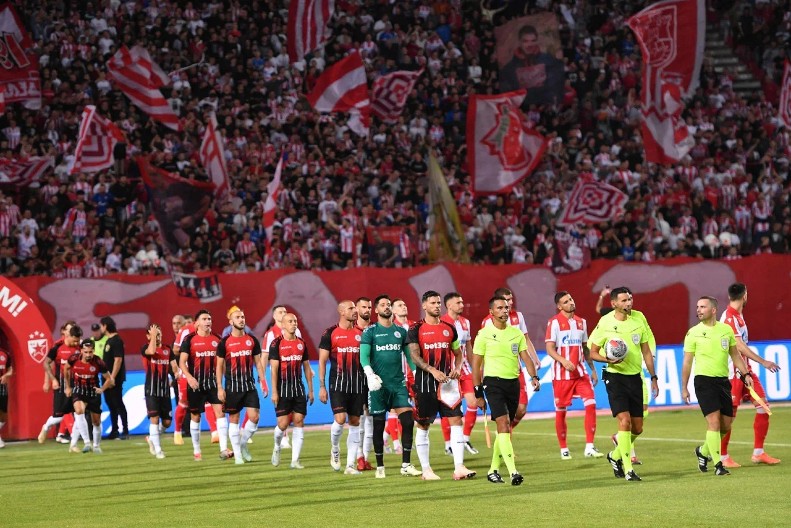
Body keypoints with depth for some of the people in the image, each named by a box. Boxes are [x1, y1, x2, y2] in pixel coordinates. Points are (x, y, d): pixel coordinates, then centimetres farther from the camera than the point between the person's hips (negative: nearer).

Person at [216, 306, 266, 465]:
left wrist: (263, 382, 3)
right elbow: (220, 366, 1)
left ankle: (243, 443, 17)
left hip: (249, 385, 2)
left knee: (254, 417, -8)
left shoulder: (252, 340, 6)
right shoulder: (224, 342, -2)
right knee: (234, 419, 2)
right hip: (232, 386, -2)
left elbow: (258, 362, 11)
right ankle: (237, 454, 10)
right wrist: (219, 388, -5)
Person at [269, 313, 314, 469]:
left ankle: (295, 460, -1)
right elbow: (274, 368, -8)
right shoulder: (276, 344, -4)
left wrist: (310, 390, 12)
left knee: (299, 422, -3)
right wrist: (274, 392, -13)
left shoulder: (302, 343, 10)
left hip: (298, 389, 4)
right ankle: (277, 447, 26)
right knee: (283, 423, -6)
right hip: (283, 390, -4)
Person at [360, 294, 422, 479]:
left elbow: (408, 355, 15)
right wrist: (370, 374, -24)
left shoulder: (401, 331, 12)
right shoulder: (370, 331, 1)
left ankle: (406, 465, -4)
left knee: (408, 420, -9)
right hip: (379, 385, -3)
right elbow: (364, 356, -8)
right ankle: (380, 466, 12)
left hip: (398, 383, 3)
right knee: (378, 425, 2)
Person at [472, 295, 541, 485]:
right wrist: (478, 394, -3)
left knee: (505, 428, 10)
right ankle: (513, 471, -25)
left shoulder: (516, 333, 10)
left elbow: (525, 357, 8)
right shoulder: (484, 334, -3)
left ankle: (493, 470, 22)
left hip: (513, 382, 5)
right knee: (503, 424, -17)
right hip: (493, 382, -5)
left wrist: (534, 377, -11)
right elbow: (476, 365, -1)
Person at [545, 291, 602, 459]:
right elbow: (550, 349, -12)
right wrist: (563, 361, -27)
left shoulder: (581, 322, 12)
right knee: (560, 411, 2)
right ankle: (564, 449, 15)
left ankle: (589, 447, -9)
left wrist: (593, 369, 17)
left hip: (580, 373, 4)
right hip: (561, 374, -4)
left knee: (591, 404, -10)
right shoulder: (554, 322, -5)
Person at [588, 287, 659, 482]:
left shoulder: (638, 322, 5)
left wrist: (653, 377, 11)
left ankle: (615, 455, 32)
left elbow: (646, 352, 14)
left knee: (637, 428, 7)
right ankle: (628, 469, -13)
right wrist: (608, 360, -21)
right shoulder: (605, 324, -7)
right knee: (624, 421, -18)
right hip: (615, 377, -5)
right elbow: (593, 352, -1)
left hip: (635, 377, 5)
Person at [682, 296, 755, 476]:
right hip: (704, 380, -4)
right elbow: (687, 362, 1)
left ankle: (704, 451, 29)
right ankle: (717, 464, -9)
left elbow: (735, 355, 17)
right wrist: (684, 388, -1)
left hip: (723, 380, 4)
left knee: (726, 424, 6)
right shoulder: (693, 333, -2)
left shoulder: (726, 329, 7)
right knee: (713, 421, -13)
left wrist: (746, 374, 8)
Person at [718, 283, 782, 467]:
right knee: (729, 415, -4)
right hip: (733, 371, -9)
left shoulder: (738, 315, 13)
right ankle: (723, 457, 6)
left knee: (763, 406, 5)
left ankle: (758, 453, 11)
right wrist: (763, 362, -24)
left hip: (745, 369, 9)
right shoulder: (729, 318, -17)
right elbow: (739, 346, -24)